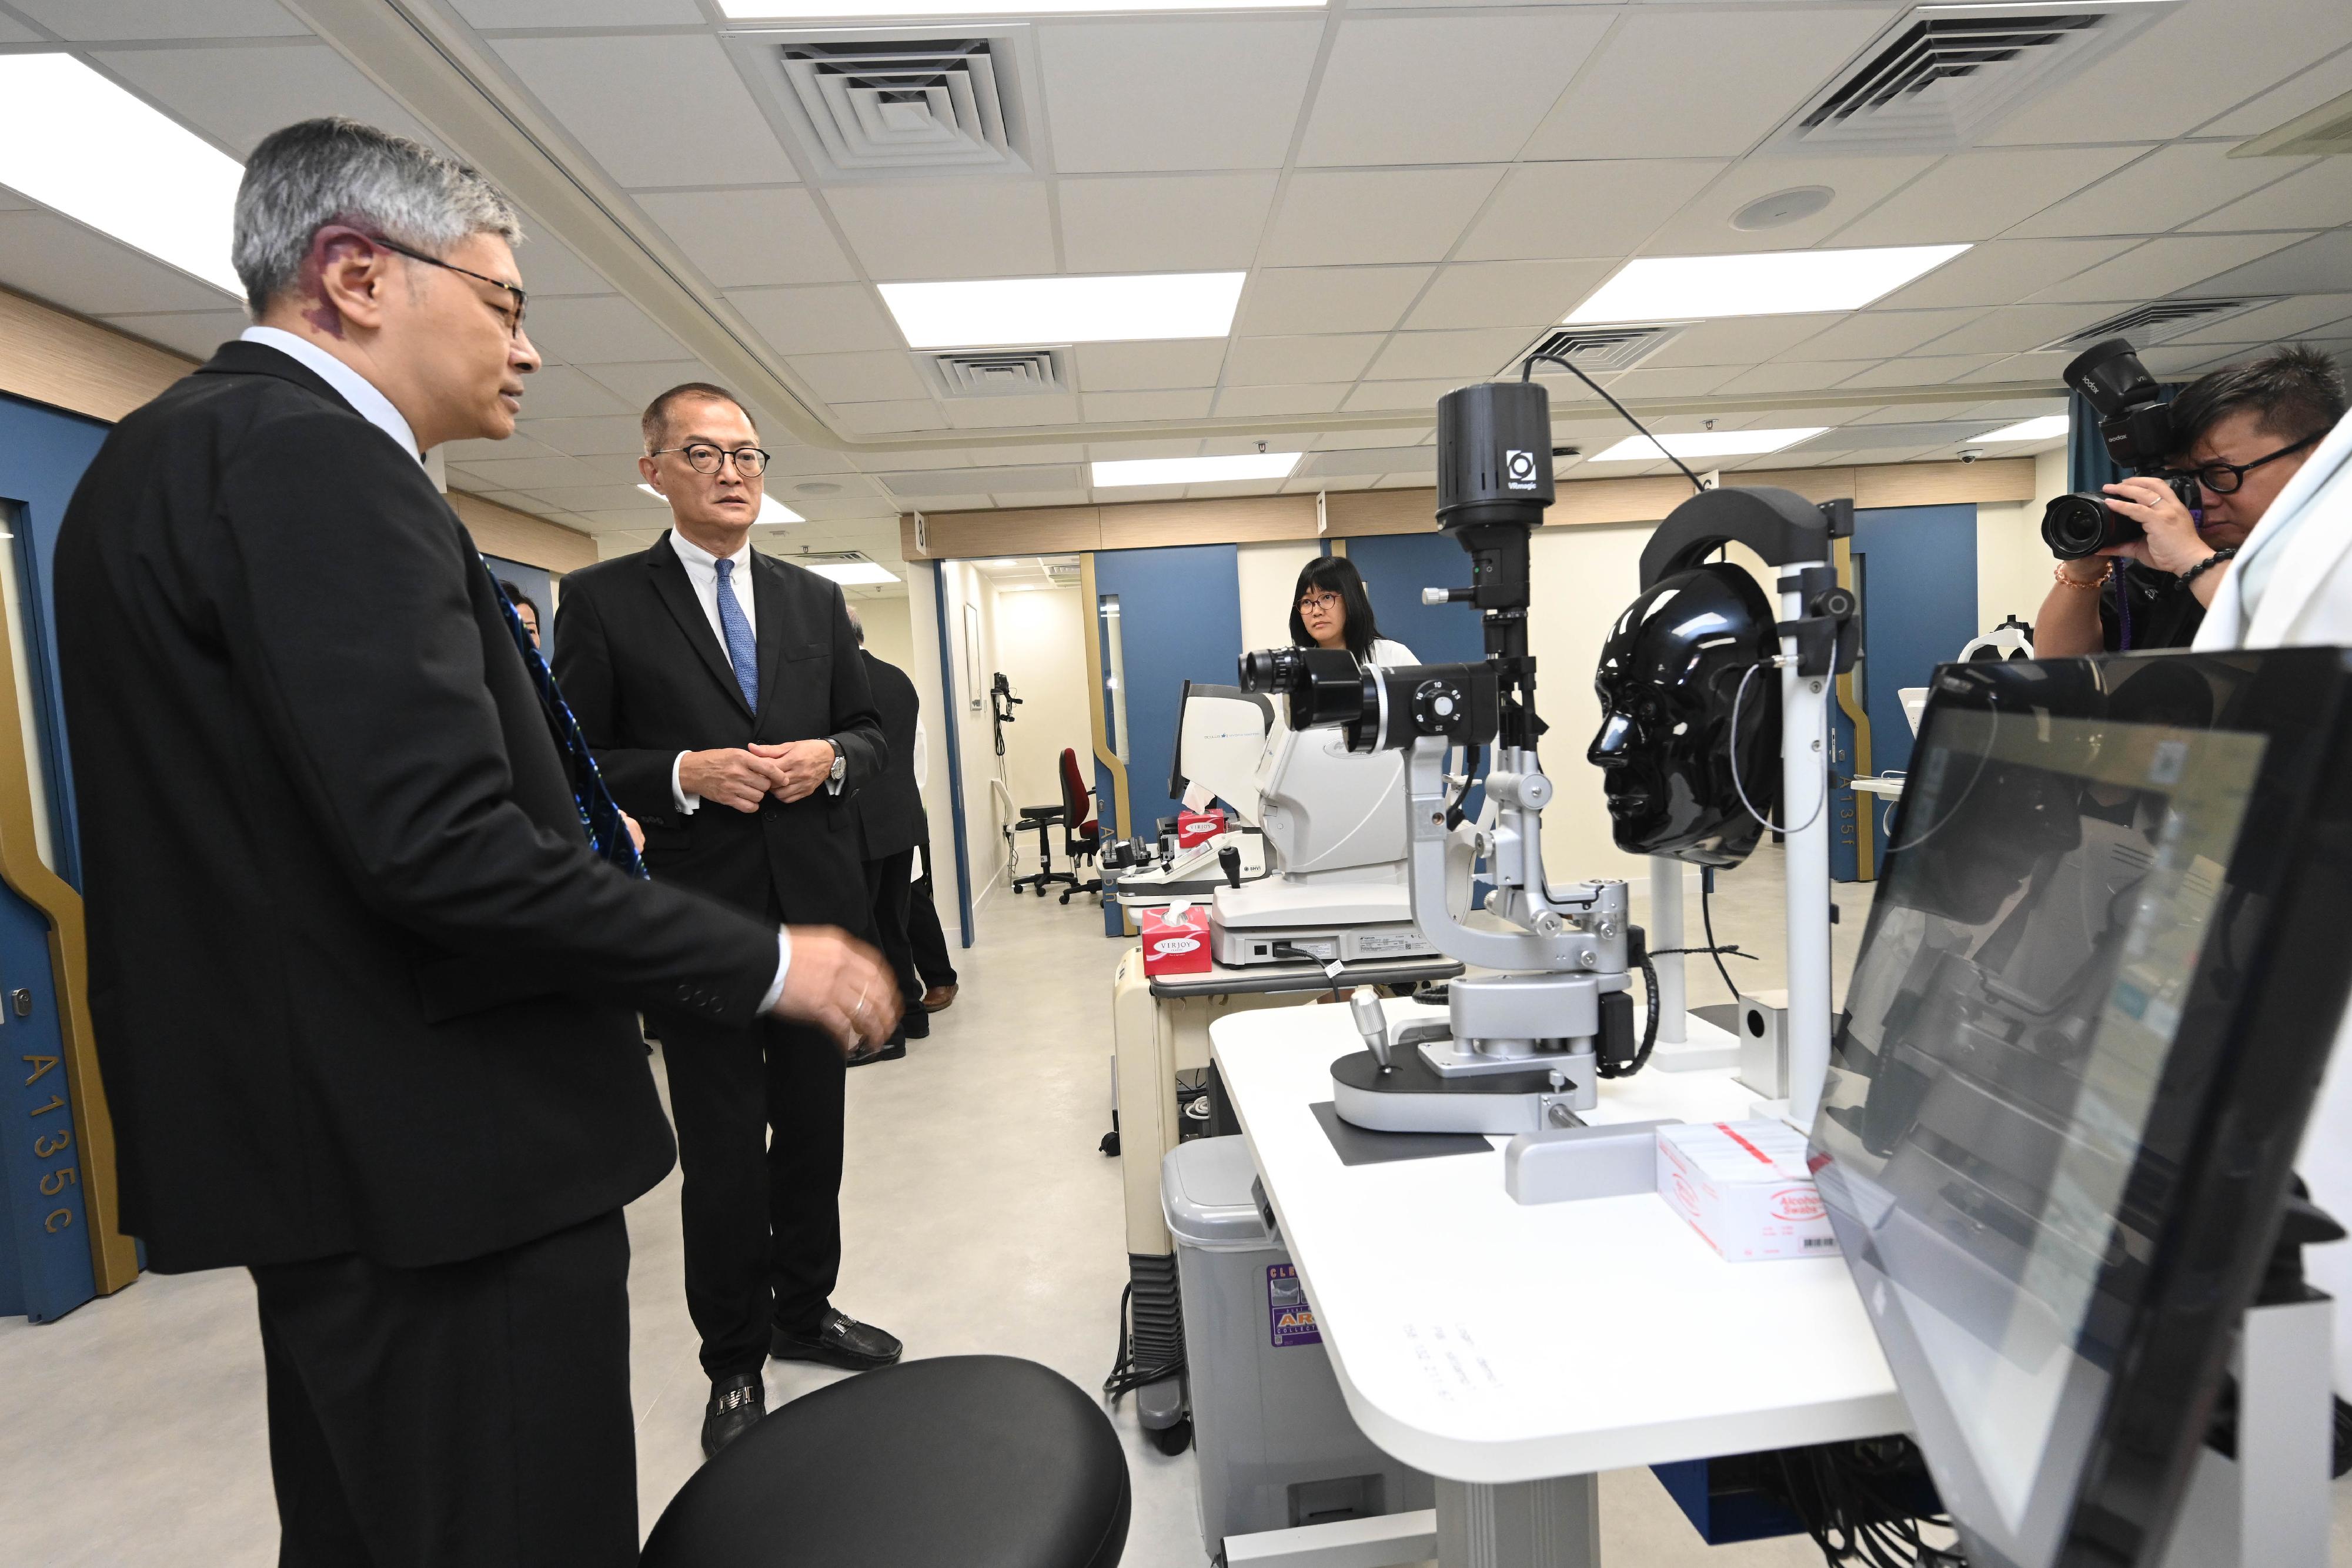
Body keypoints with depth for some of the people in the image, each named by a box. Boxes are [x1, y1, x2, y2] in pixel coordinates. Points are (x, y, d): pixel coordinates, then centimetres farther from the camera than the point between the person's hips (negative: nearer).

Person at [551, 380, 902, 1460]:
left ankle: (805, 1311, 38)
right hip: (701, 918, -4)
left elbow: (871, 733, 11)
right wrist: (686, 773, -20)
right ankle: (733, 1365, 27)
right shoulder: (602, 600, -2)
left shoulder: (815, 601, 10)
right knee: (723, 1155, 7)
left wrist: (828, 756, -10)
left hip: (816, 908, 4)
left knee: (813, 1128, 17)